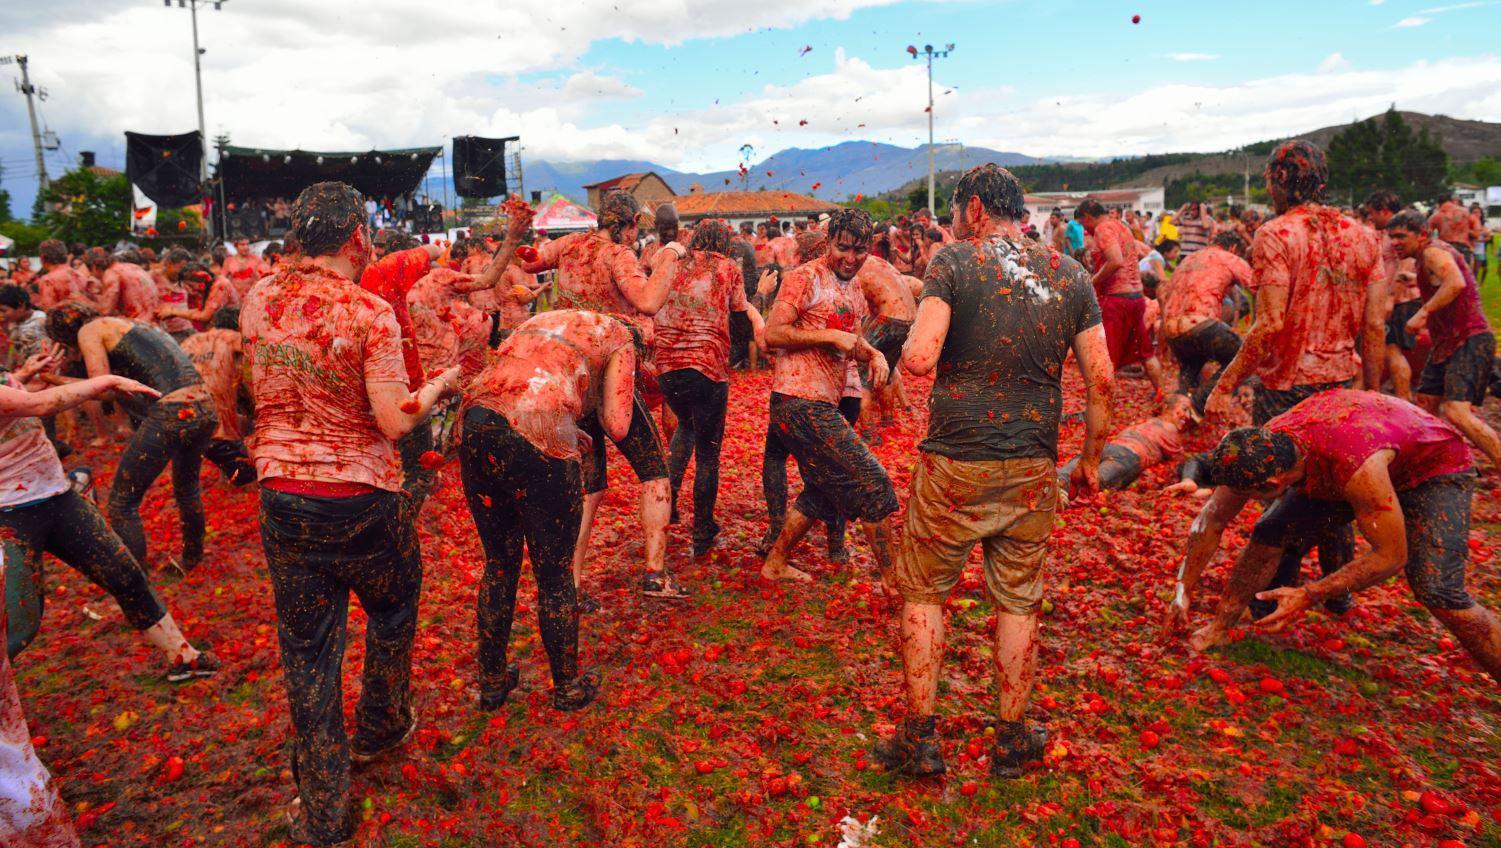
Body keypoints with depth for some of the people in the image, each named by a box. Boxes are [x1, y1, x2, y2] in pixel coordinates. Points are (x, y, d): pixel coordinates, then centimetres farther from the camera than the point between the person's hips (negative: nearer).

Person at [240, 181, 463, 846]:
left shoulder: (258, 301, 2)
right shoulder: (368, 311, -16)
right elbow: (394, 421, -19)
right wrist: (438, 386, -2)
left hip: (281, 496, 5)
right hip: (361, 500, -4)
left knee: (306, 647, 12)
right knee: (392, 612, 24)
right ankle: (379, 728, 44)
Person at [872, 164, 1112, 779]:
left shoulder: (955, 262, -6)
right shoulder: (1070, 274, 6)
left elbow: (919, 359, -19)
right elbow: (1100, 378, 4)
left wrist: (908, 348, 5)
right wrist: (1091, 460, 14)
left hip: (956, 463, -3)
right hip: (1034, 470, 4)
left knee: (923, 593, 12)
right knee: (1018, 601, 15)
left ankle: (919, 739, 18)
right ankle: (1011, 740, 27)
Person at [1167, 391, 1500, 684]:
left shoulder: (1356, 465, -45)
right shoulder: (1262, 446, -26)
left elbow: (1390, 556, -33)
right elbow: (1212, 520, -12)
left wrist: (1309, 596, -33)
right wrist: (1184, 590, -7)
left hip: (1435, 468, -5)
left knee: (1437, 591, -23)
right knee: (1269, 533, -6)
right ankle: (1219, 629, 8)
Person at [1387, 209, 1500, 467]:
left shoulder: (1434, 252, -13)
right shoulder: (1423, 260, 18)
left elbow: (1456, 283, -32)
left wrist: (1423, 312, -32)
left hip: (1469, 342, -11)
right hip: (1447, 343, 11)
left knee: (1456, 412, -22)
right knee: (1425, 406, 12)